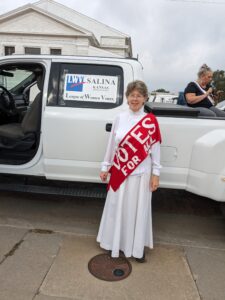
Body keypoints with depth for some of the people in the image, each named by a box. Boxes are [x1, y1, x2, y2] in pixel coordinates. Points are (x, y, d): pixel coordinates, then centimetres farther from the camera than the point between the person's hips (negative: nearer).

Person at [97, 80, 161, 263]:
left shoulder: (151, 121, -6)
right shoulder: (119, 119, 1)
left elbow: (155, 147, -4)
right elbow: (112, 144, 6)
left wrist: (156, 173, -5)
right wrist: (106, 167, 8)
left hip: (141, 174, -2)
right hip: (120, 173, 2)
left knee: (138, 210, 11)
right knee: (117, 208, 15)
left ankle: (137, 248, 30)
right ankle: (115, 242, 37)